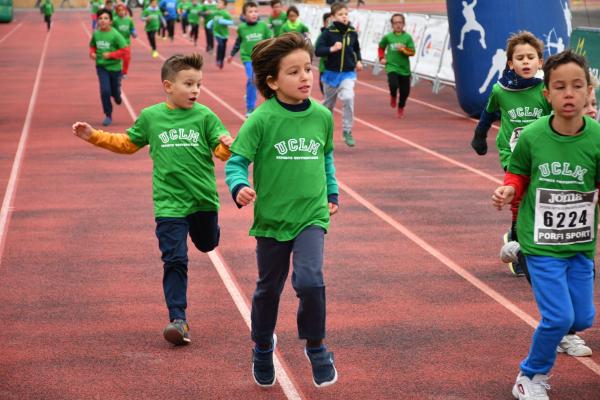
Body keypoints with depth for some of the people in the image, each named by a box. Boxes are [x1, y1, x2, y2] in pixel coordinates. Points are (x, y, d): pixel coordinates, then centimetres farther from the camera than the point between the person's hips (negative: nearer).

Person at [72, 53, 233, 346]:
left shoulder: (204, 116, -3)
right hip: (169, 202, -1)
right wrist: (94, 136, 12)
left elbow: (222, 150, -8)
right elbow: (128, 144, 17)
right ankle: (178, 319, -4)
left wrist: (228, 144, -32)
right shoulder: (151, 116, 2)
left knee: (207, 244, 22)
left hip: (203, 199, 1)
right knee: (174, 260, -6)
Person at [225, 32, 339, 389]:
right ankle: (263, 347, 42)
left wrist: (332, 193, 15)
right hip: (272, 217, -1)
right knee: (269, 290, 16)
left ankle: (316, 347, 3)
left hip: (311, 215, 1)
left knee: (310, 280, -21)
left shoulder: (322, 116, -2)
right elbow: (236, 162, -13)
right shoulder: (261, 120, -14)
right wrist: (239, 187, -32)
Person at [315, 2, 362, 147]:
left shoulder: (352, 33, -2)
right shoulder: (328, 33, -11)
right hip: (331, 73, -1)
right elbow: (318, 51, -14)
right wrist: (331, 49, -28)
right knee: (329, 104, 15)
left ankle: (347, 131, -12)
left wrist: (358, 60, 2)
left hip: (348, 74, 1)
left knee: (348, 98, -24)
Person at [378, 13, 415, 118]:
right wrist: (381, 58, 6)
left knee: (405, 91, 6)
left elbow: (412, 52, -6)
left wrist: (403, 49, -22)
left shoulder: (407, 37, -2)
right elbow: (381, 47, 19)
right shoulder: (388, 37, 1)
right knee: (393, 85, -25)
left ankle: (400, 107, 35)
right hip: (392, 67, -1)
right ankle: (393, 96, 12)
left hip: (404, 68, 1)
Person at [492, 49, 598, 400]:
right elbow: (519, 175, 3)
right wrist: (509, 190, -17)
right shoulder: (531, 137, -14)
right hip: (542, 242, -3)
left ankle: (548, 341, 44)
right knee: (559, 317, -8)